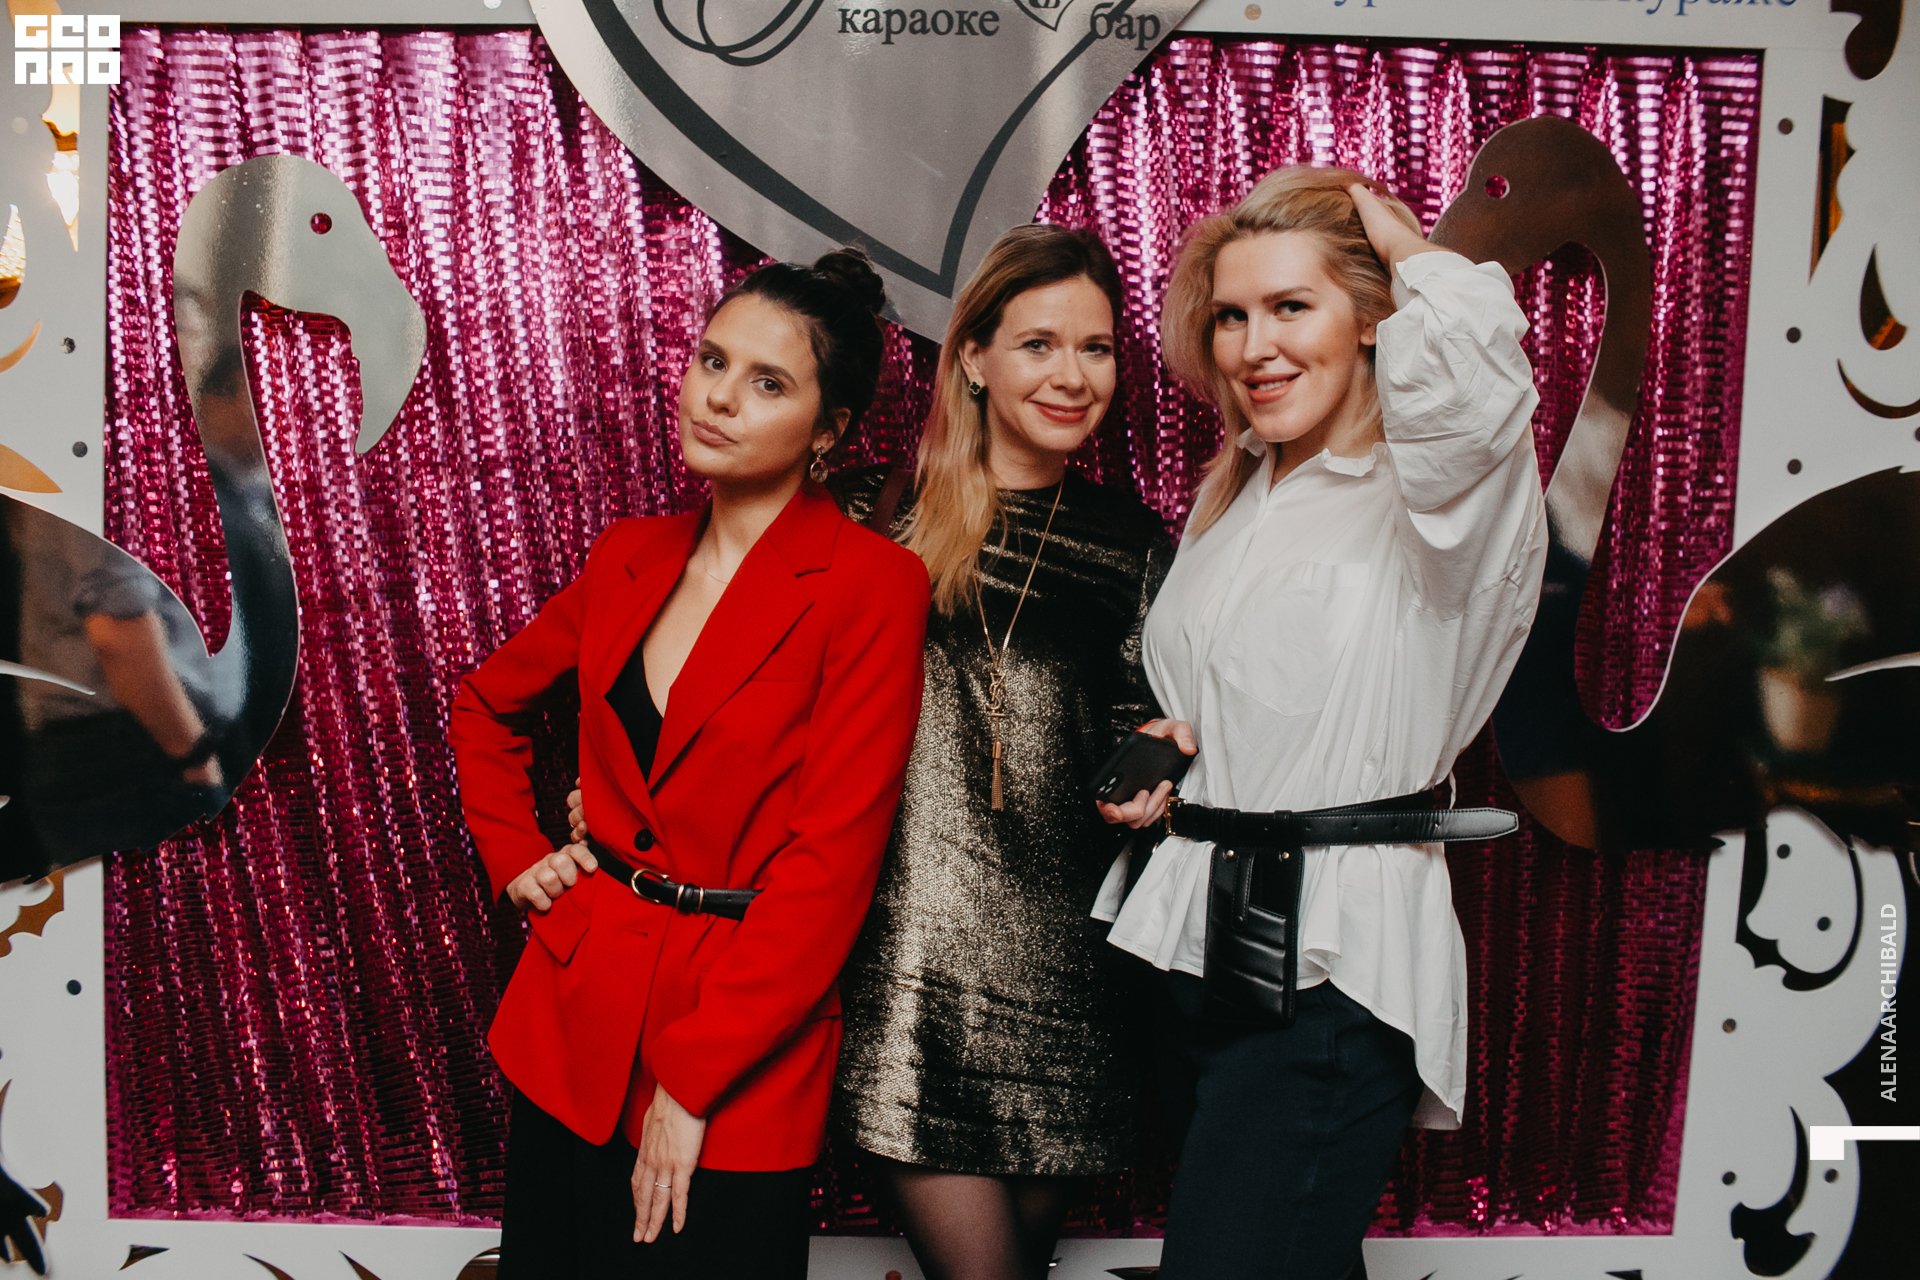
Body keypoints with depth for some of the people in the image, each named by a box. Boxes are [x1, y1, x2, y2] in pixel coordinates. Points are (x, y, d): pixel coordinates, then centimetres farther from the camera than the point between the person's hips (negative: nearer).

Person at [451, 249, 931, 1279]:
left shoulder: (872, 586, -13)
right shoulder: (630, 556, 5)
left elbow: (831, 860, -16)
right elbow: (485, 703, 23)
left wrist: (691, 1082, -15)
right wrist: (513, 852, 10)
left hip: (741, 1073, -5)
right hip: (574, 1014, 6)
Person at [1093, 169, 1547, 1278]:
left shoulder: (1430, 493, -11)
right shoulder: (1235, 497, 13)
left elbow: (1463, 341, -36)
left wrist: (1401, 241, -14)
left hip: (1334, 966, -7)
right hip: (1202, 939, 8)